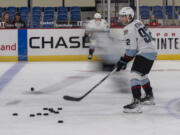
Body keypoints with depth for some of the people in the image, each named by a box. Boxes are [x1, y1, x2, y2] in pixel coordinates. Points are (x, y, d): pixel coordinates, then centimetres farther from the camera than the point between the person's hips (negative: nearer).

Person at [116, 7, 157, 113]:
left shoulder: (129, 29, -15)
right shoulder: (137, 23, 14)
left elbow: (131, 49, -17)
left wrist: (123, 61, -9)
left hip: (145, 53, -10)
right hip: (152, 51, 10)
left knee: (135, 75, -19)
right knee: (142, 75, 28)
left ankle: (136, 103, -30)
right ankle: (150, 97, 43)